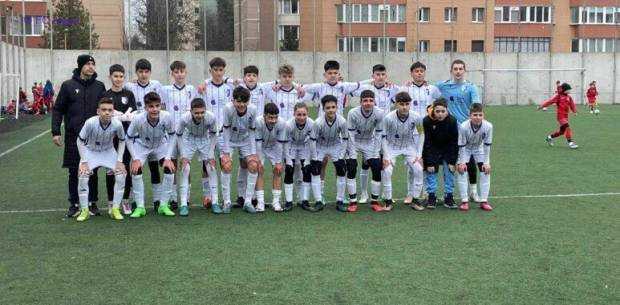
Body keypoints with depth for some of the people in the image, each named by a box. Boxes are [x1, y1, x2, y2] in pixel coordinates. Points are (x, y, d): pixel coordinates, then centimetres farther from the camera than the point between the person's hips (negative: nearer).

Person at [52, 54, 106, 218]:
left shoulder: (99, 86, 5)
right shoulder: (68, 85, 1)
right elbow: (58, 109, 3)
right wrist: (55, 132, -5)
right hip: (73, 136, -1)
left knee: (92, 172, 6)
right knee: (74, 172, 4)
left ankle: (92, 203, 17)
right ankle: (74, 204, 14)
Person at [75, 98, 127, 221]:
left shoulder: (117, 124, -25)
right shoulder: (90, 122, -29)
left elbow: (122, 141, -5)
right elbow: (80, 141, -15)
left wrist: (119, 161, -10)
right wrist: (84, 162, -17)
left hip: (109, 152, 1)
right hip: (91, 152, -1)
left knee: (121, 174, -15)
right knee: (83, 176, -20)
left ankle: (115, 209, -1)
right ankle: (84, 210, -3)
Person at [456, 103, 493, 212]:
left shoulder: (488, 126, -30)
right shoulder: (463, 126, -35)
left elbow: (487, 145, -17)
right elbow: (461, 146, -23)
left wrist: (487, 162, -15)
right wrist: (461, 162, -22)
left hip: (479, 148, 2)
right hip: (465, 149, -2)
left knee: (486, 171, -6)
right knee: (461, 170, -14)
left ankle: (484, 201, 3)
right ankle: (464, 201, -6)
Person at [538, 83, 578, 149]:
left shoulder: (568, 97, 9)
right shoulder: (558, 96, -9)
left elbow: (572, 104, 20)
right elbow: (549, 101, -9)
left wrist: (575, 111, 20)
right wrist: (542, 106, -9)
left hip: (565, 115, 7)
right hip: (560, 115, -7)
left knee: (562, 130, 11)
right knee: (567, 127, -18)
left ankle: (550, 137, 30)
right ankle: (570, 142, -14)